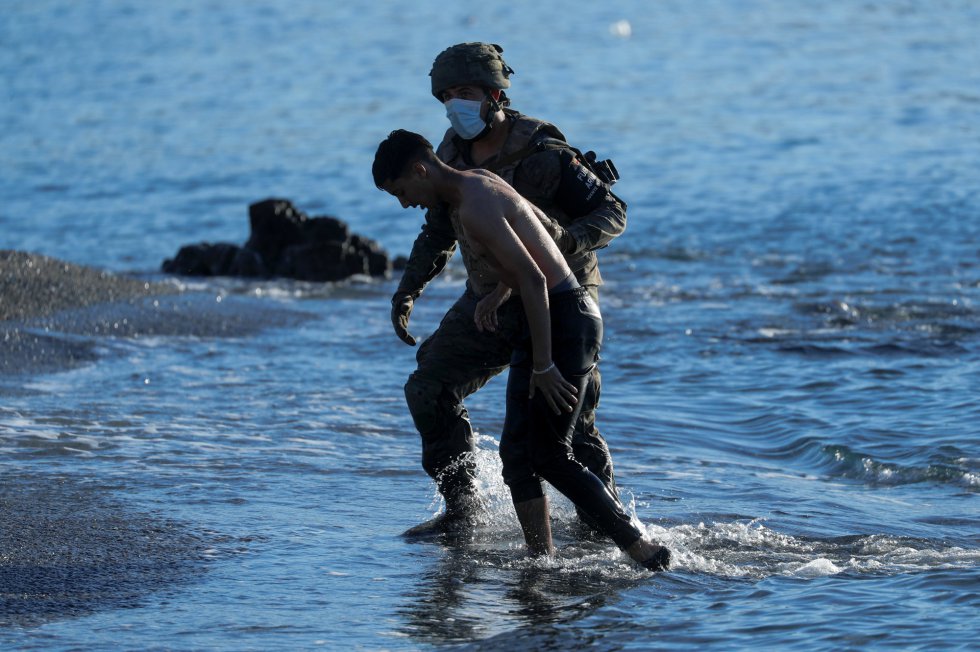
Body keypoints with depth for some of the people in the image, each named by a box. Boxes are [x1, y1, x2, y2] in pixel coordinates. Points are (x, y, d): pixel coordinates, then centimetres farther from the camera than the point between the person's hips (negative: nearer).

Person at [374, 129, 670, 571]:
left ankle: (644, 552, -10)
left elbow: (533, 279, -24)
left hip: (567, 319, -11)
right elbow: (540, 225, 28)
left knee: (551, 456, -11)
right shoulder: (475, 184, 12)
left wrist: (543, 366, -23)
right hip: (544, 320, 11)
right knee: (517, 453, 6)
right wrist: (500, 292, 29)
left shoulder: (475, 207, -19)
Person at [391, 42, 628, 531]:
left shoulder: (541, 155, -21)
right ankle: (461, 502, 10)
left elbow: (612, 213, -18)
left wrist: (567, 239, -37)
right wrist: (406, 293, 5)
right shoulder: (452, 156, -1)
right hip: (491, 302, 6)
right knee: (428, 391, 0)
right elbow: (438, 234, 14)